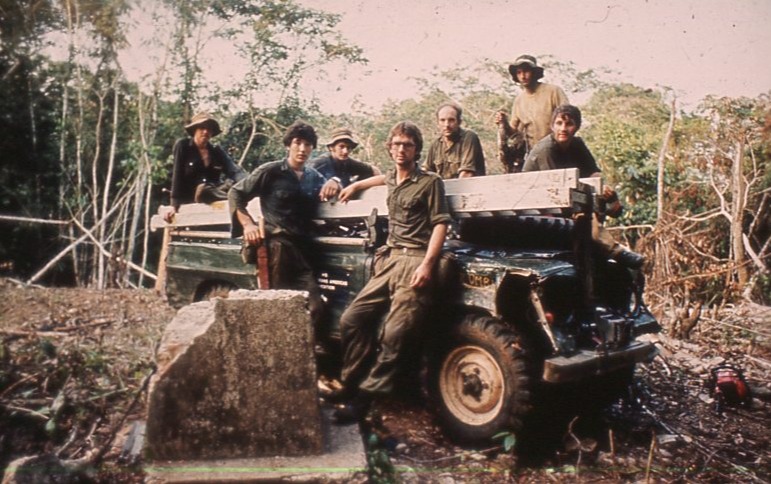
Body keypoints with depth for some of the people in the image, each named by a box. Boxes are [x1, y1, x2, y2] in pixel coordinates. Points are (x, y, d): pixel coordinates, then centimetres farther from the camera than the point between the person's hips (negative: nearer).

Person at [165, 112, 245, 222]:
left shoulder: (217, 151, 9)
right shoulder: (182, 146, 0)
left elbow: (235, 171, -5)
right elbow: (177, 176, -6)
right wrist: (174, 205, -15)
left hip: (214, 195, 3)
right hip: (190, 200, -3)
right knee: (202, 189, -37)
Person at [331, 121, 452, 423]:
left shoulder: (430, 182, -1)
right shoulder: (391, 180, 20)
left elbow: (440, 224, -8)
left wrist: (427, 264, -19)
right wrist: (355, 186, 44)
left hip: (416, 262, -7)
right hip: (389, 259, 8)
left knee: (395, 334, -14)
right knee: (352, 319, 1)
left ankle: (365, 397, -8)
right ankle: (352, 384, 12)